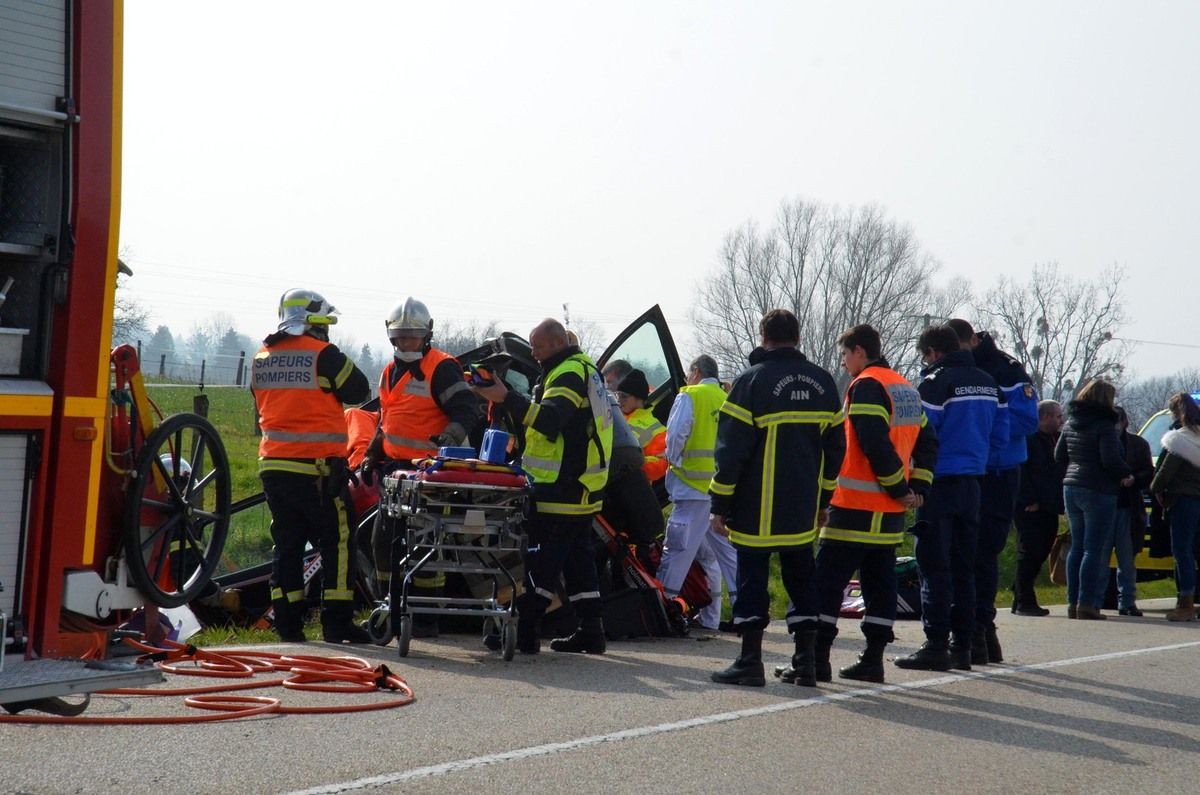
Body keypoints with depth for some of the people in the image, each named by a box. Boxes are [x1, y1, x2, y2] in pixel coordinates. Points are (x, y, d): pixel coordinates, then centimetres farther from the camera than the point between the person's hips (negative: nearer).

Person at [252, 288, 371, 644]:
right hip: (317, 467, -6)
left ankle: (287, 623, 9)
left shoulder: (261, 358, 10)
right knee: (336, 542, 0)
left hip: (273, 465, 6)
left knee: (287, 543, 10)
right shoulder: (323, 354, -9)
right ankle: (336, 622, -1)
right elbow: (360, 392, -2)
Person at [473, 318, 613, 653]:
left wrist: (507, 398, -35)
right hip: (582, 487, 11)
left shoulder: (570, 373, -14)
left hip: (562, 489, -11)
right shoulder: (582, 367, 20)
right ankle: (590, 629, 17)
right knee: (577, 555, 14)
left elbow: (549, 418, -29)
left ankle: (524, 630, -9)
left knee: (542, 558, -9)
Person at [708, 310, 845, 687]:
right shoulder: (823, 382, 9)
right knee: (801, 578, 13)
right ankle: (806, 662, 11)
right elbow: (835, 447, 14)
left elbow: (731, 449, -10)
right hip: (803, 511, 5)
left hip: (756, 508, -5)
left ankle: (750, 660, -1)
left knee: (752, 578, 0)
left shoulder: (751, 381, -9)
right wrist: (821, 499, 21)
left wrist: (720, 506, -5)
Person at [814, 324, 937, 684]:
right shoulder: (906, 388, 17)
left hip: (856, 507, -9)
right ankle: (873, 659, 13)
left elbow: (875, 444, -20)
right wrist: (917, 486, 12)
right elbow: (927, 441, 19)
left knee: (828, 580, -6)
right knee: (880, 582, 11)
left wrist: (899, 487, -11)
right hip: (890, 512, 9)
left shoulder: (866, 385, -11)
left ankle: (817, 658, -8)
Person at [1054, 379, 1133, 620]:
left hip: (1071, 489, 7)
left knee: (1077, 547, 12)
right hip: (1098, 491, -7)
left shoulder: (1071, 424, 10)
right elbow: (1111, 460, -18)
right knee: (1094, 550, -5)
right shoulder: (1104, 426, -13)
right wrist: (1127, 474, -2)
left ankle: (1073, 602, 11)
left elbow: (1059, 455, 15)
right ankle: (1086, 604, -8)